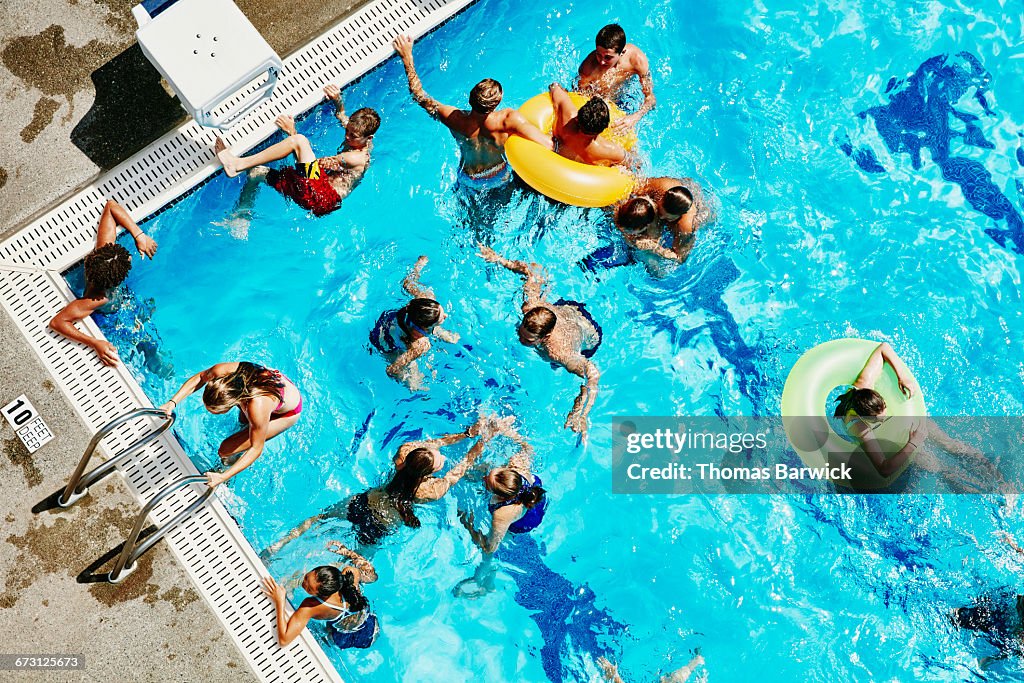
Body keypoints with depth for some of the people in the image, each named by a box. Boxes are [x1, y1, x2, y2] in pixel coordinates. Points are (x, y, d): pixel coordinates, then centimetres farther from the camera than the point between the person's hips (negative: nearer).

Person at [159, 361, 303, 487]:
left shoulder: (258, 410, -47)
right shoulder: (221, 372, -34)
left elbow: (256, 449, -29)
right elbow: (200, 377, -7)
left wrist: (224, 477, -31)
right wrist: (173, 402, -15)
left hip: (287, 413, -5)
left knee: (225, 450, -4)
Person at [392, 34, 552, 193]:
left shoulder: (454, 119, -33)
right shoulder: (508, 119, -40)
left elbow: (420, 96, -19)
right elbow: (548, 144, -42)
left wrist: (407, 58, -15)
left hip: (469, 182, 1)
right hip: (501, 179, -1)